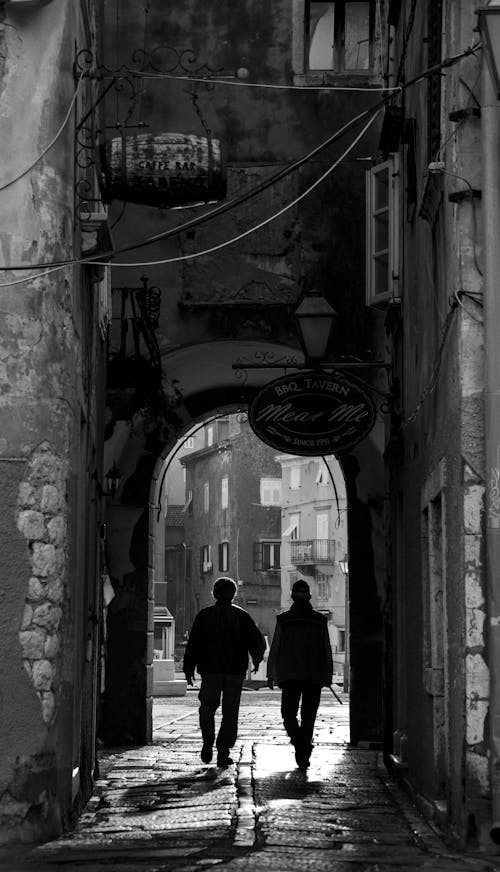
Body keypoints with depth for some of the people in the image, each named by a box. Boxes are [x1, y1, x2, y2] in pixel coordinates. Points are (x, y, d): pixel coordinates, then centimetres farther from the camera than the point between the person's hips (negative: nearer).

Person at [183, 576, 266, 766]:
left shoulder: (204, 615, 3)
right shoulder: (241, 616, 3)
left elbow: (193, 644, -1)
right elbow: (258, 642, 2)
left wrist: (188, 669, 3)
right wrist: (256, 659, 21)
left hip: (210, 671, 0)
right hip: (235, 672, 0)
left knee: (207, 708, 12)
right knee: (230, 712, 5)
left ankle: (208, 742, -8)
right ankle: (223, 751, -1)